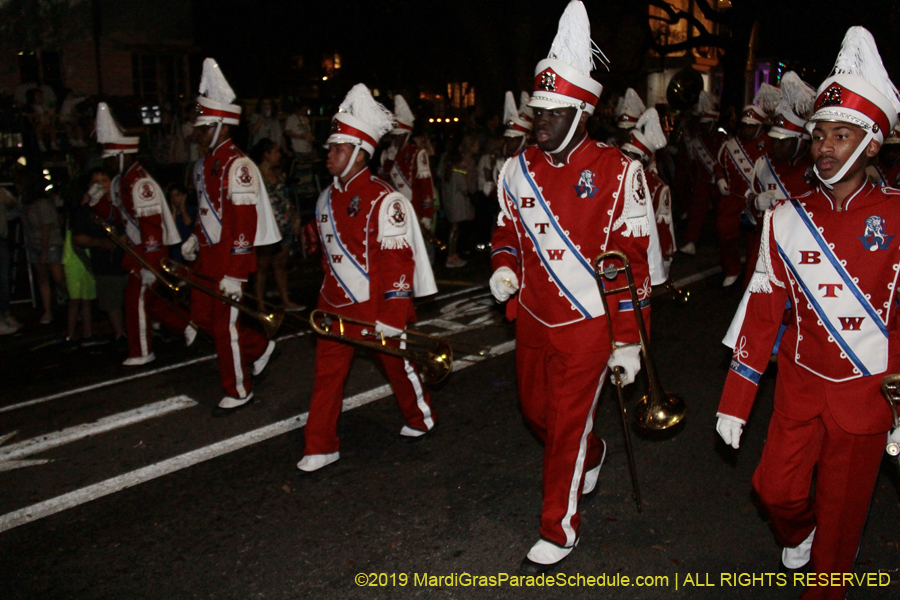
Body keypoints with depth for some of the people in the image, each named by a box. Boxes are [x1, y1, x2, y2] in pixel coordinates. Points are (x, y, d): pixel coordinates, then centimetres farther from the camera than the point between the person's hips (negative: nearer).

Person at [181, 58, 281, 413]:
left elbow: (244, 224, -23)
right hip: (207, 256, 10)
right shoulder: (204, 164, 11)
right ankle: (258, 348, 37)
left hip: (230, 259, -9)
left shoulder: (238, 166, -19)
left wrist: (235, 274, -25)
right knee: (202, 317, 17)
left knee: (225, 325, 0)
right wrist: (195, 239, 15)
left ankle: (238, 392, 19)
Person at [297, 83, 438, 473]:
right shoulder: (327, 199, 8)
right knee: (327, 374, 7)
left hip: (376, 306, -6)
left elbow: (397, 264, -19)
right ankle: (321, 447, 18)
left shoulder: (384, 200, -17)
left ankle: (421, 419, 39)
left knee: (398, 364, 13)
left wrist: (391, 318, -20)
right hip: (336, 306, 7)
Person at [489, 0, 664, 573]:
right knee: (536, 409, 21)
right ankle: (592, 453, 53)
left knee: (567, 427, 4)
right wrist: (505, 269, -5)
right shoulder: (519, 168, 2)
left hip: (586, 324, -6)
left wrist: (628, 340, -10)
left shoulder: (617, 171, -14)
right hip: (532, 318, 6)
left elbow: (631, 260, -11)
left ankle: (560, 529, 25)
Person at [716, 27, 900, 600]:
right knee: (776, 487, 7)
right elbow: (762, 306, -1)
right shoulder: (788, 218, -3)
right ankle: (797, 534, 43)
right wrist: (735, 401, -1)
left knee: (841, 511, 11)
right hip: (800, 385, 2)